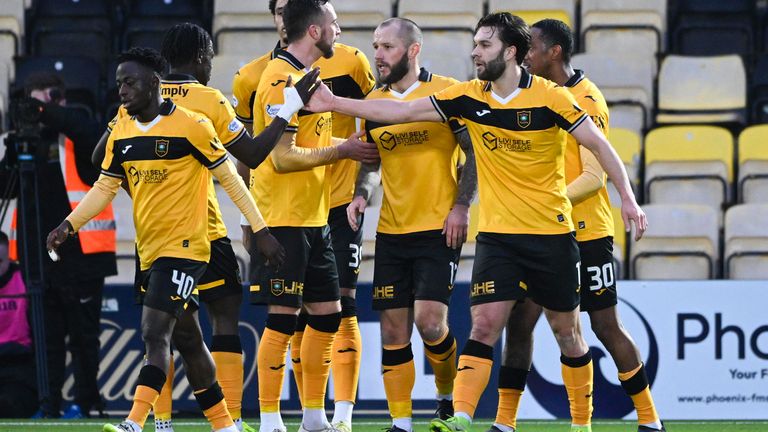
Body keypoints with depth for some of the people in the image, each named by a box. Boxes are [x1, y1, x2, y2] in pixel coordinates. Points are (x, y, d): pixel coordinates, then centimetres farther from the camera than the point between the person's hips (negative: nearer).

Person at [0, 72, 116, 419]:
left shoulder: (76, 135, -1)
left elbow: (90, 131, -25)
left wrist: (46, 108, -27)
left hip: (80, 250, -5)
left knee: (82, 329, -1)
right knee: (47, 331, 6)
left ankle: (85, 400, 4)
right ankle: (50, 401, 8)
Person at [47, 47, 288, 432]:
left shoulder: (190, 126, -11)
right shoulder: (122, 133, 8)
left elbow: (229, 179, -6)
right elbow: (104, 187, 13)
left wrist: (261, 231, -5)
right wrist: (69, 225, -1)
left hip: (183, 248, -7)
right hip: (150, 252, 7)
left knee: (154, 334, -19)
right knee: (186, 339, 14)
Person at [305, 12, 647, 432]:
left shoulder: (549, 98, -11)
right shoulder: (469, 97, 0)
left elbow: (599, 144, -5)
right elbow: (401, 111, 2)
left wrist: (627, 197, -12)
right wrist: (335, 103, -2)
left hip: (551, 235, -2)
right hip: (497, 235, 2)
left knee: (567, 332, 9)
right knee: (484, 325, -11)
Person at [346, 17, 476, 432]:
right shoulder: (374, 102, 9)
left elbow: (475, 152, -5)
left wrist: (461, 205, -13)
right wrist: (361, 194, 3)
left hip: (439, 228, -5)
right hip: (391, 231, 5)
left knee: (429, 321, -14)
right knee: (393, 329, 3)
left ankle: (449, 396, 13)